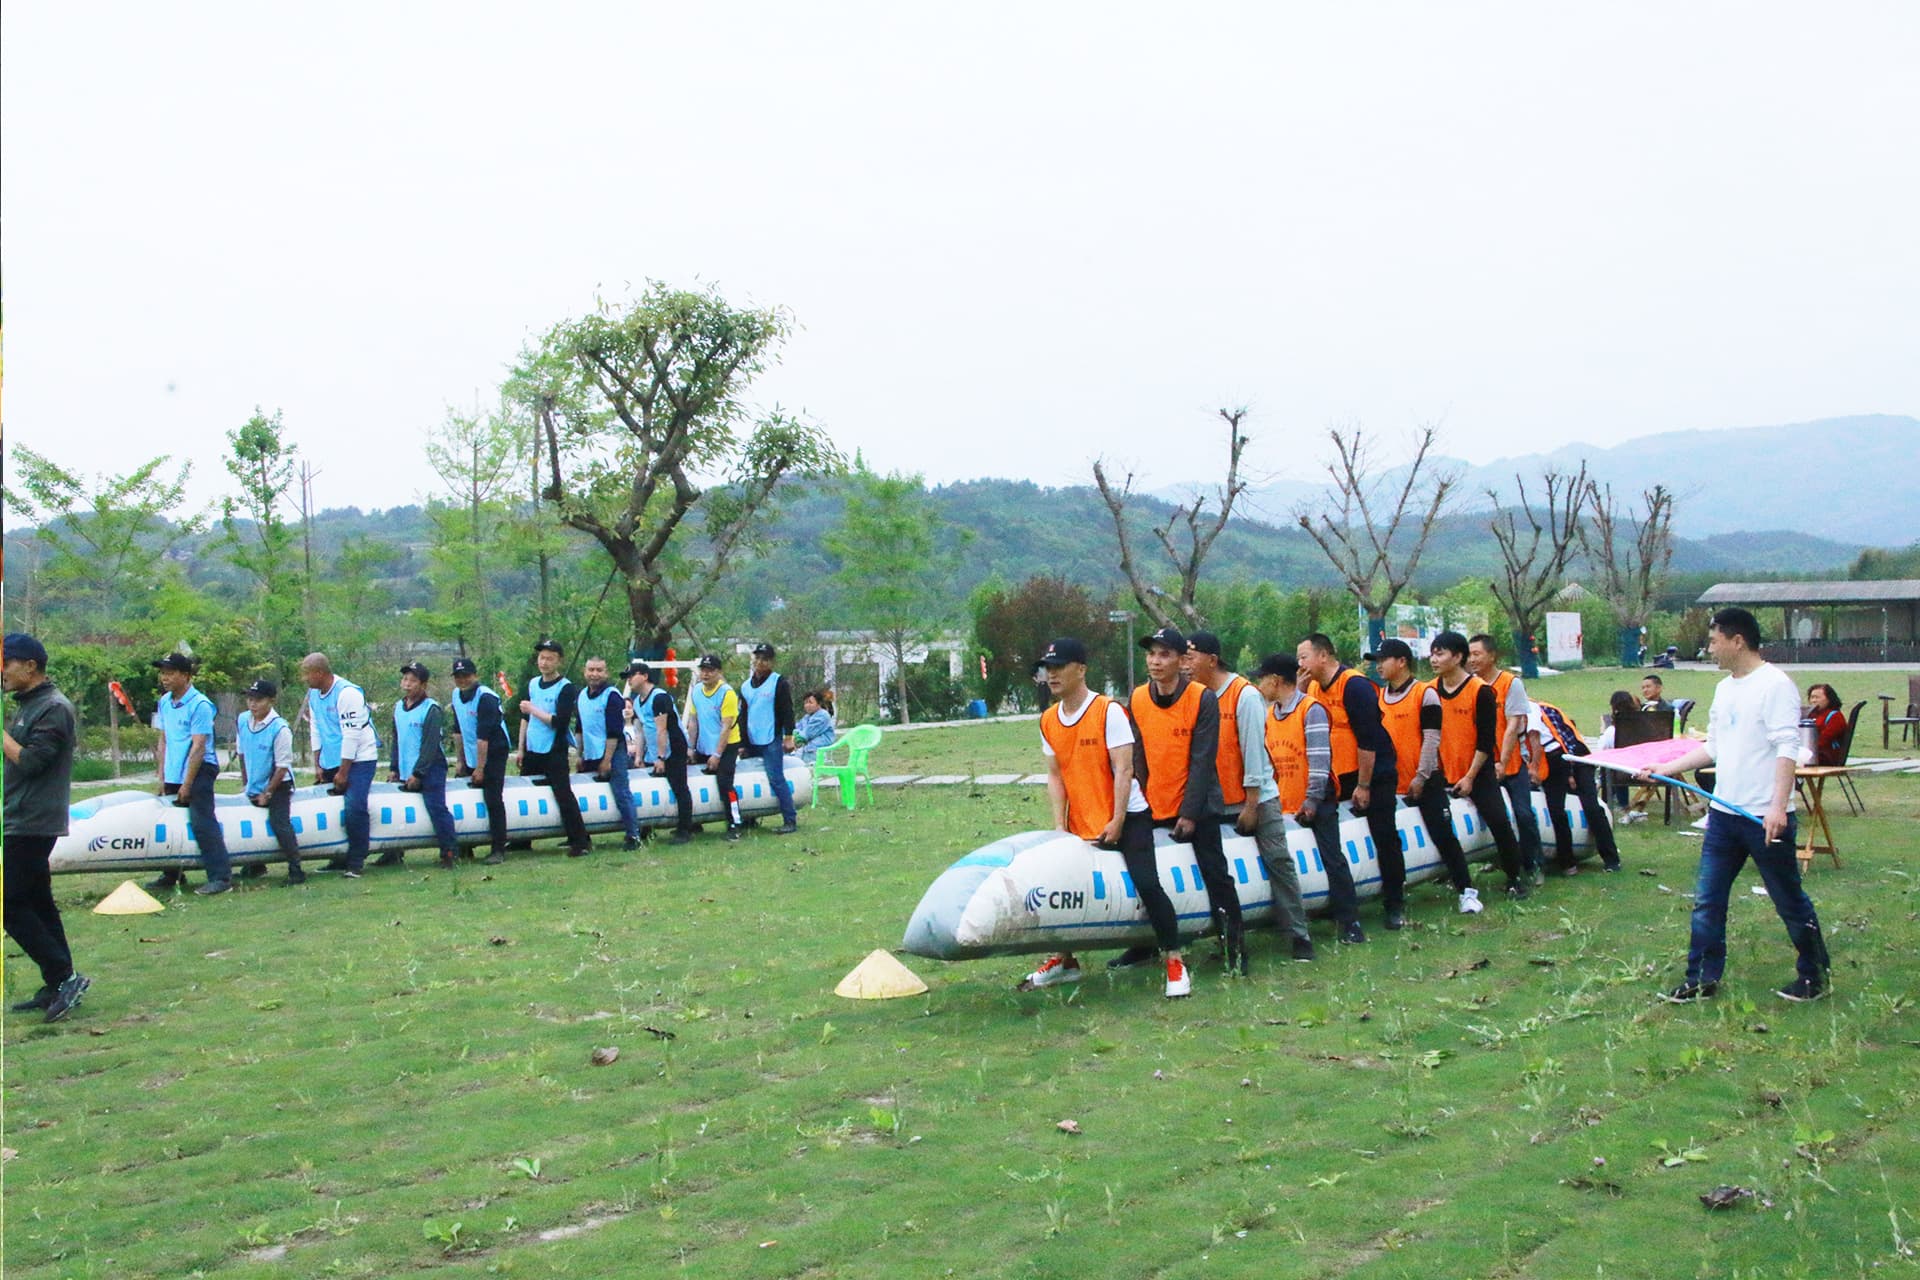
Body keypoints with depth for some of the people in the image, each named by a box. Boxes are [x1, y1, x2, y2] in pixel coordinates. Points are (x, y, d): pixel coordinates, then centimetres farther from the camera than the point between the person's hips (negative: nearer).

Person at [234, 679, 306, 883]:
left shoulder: (279, 728, -21)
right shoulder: (243, 721, -2)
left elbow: (282, 766, -17)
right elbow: (242, 753, 11)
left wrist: (267, 793, -13)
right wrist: (245, 783, 11)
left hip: (278, 786, -7)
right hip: (254, 788, 7)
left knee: (279, 823, -18)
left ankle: (295, 869, -16)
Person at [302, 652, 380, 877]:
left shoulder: (347, 693, -18)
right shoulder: (313, 694, 8)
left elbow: (352, 734, -18)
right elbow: (316, 731, 15)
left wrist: (343, 772, -15)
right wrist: (317, 766, 10)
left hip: (358, 759, -8)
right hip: (331, 762, 8)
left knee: (354, 808, -17)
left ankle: (355, 862, -10)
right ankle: (340, 858, 14)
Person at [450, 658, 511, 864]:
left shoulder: (485, 698, -19)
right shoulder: (457, 695, 6)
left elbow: (483, 736, -21)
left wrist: (480, 767, -21)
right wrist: (461, 760, 16)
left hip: (493, 754, -8)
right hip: (472, 757, 8)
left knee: (493, 800, -13)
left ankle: (499, 849, -12)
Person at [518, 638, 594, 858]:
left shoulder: (566, 688, -10)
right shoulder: (533, 684, 11)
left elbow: (560, 722, -19)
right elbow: (525, 718, 17)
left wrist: (534, 710, -16)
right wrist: (521, 748, 15)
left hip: (555, 753, -7)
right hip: (532, 751, 7)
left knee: (563, 794, -14)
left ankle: (581, 842, -12)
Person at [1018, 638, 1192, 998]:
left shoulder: (1108, 711, -13)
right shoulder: (1048, 721, 5)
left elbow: (1123, 769, -15)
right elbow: (1055, 776, 7)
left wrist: (1117, 823, -17)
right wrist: (1060, 826, -2)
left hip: (1127, 818, -6)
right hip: (1080, 825, 6)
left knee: (1147, 884, -15)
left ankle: (1175, 963, -3)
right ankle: (1064, 961, 25)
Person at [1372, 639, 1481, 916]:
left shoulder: (1425, 693, -7)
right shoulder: (1379, 697, 10)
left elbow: (1432, 738, -11)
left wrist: (1421, 777, -15)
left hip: (1425, 781, -6)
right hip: (1392, 783, 6)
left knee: (1443, 834, -7)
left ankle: (1467, 890, -1)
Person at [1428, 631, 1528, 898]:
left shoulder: (1481, 691, -12)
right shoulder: (1431, 691, 3)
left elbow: (1486, 740, -11)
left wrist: (1470, 777, -13)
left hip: (1478, 774, -5)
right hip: (1444, 775, 5)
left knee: (1499, 822, -9)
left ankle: (1516, 876, 6)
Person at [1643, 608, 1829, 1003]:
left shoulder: (1775, 684, -13)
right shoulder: (1724, 689, 14)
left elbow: (1787, 748, -19)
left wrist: (1778, 806, -26)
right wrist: (1664, 770, 18)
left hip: (1765, 818, -8)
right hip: (1724, 812, 8)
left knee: (1790, 901, 5)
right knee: (1706, 900, 8)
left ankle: (1815, 977, 20)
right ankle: (1703, 979, 16)